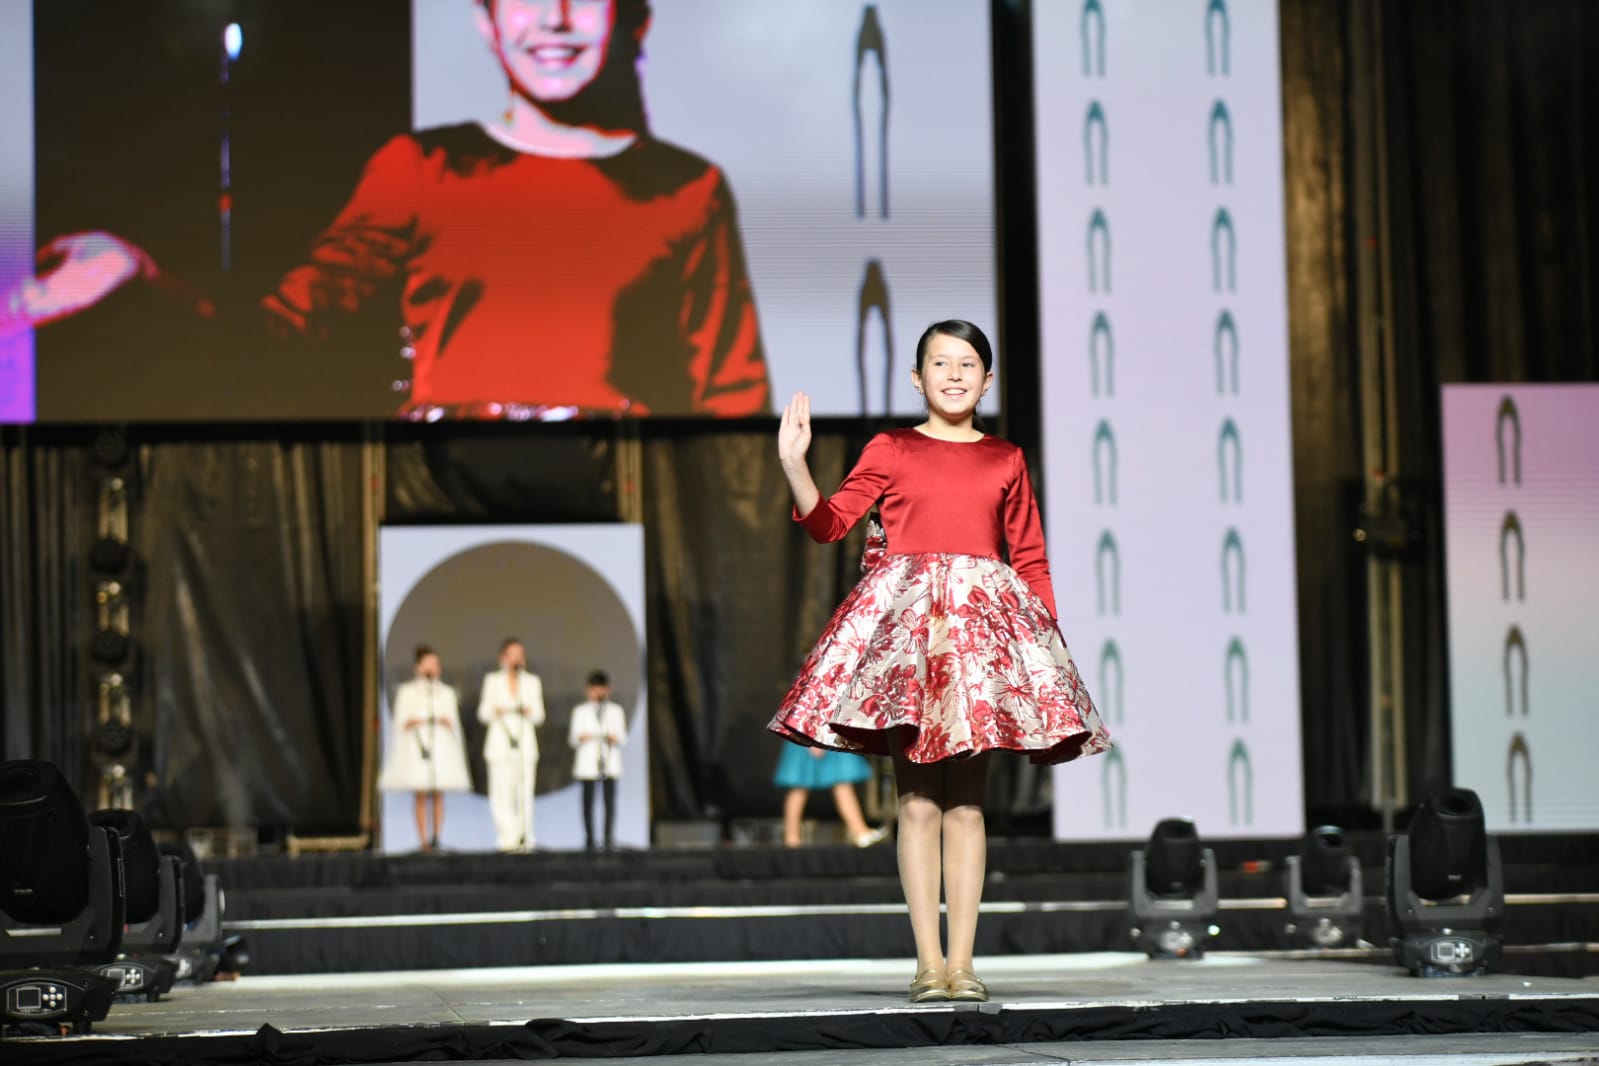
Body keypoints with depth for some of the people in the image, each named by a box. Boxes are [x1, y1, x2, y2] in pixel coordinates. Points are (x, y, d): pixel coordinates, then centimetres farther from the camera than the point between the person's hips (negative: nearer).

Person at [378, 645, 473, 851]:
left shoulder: (446, 693, 14)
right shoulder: (407, 692, 7)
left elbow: (454, 723, 14)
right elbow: (400, 722, 5)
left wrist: (447, 722, -8)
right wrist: (411, 722, -16)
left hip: (441, 747, 2)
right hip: (417, 745, -2)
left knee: (438, 795, -3)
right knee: (421, 796, -5)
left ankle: (437, 836, -2)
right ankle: (423, 840, -6)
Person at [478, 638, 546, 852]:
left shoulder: (532, 681, 11)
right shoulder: (493, 680, 8)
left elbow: (539, 716, 10)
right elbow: (483, 713, 8)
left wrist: (529, 711, -11)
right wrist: (495, 712, -14)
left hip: (525, 743, 1)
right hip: (499, 743, -1)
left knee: (525, 792, -6)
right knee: (501, 792, -10)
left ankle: (525, 839, -1)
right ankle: (508, 839, -11)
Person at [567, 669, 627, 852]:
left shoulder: (616, 711, 13)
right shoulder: (580, 711, 9)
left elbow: (623, 738, 9)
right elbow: (573, 738, 4)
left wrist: (615, 738, -14)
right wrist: (580, 737, -19)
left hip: (610, 762, 1)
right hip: (587, 762, -1)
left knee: (610, 800, -5)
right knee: (588, 801, -1)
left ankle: (609, 838, -3)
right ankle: (589, 839, 4)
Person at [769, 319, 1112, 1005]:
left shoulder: (1005, 461, 13)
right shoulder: (889, 452, 8)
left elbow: (1030, 559, 14)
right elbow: (830, 522, 1)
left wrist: (1048, 631, 6)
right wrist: (794, 464, -13)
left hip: (983, 617, 2)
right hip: (904, 615, -1)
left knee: (966, 799, 0)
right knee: (917, 799, -3)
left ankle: (962, 961, 2)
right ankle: (928, 962, -1)